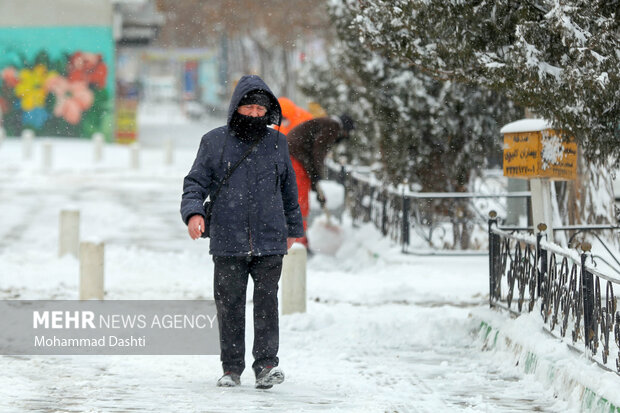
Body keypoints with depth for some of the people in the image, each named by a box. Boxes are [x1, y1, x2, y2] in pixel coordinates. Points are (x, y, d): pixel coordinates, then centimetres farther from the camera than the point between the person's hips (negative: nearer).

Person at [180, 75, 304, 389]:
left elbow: (289, 190, 22)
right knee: (229, 305, 2)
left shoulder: (277, 144, 11)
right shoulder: (214, 142, 6)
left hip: (269, 241, 0)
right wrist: (193, 211, -12)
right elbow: (196, 182, 7)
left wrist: (293, 228, 26)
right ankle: (231, 368, 10)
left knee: (267, 302, -8)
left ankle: (266, 364, -6)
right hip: (228, 241, 0)